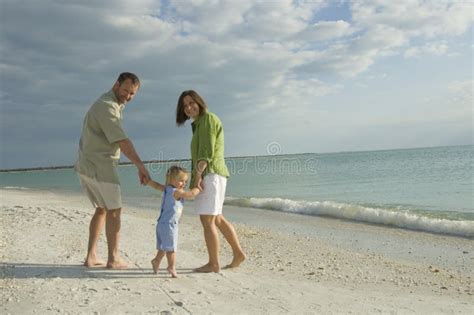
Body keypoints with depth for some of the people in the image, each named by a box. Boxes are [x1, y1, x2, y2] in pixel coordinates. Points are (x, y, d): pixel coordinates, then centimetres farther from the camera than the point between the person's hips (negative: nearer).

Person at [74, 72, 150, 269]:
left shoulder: (108, 104, 18)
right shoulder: (107, 107, -15)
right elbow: (122, 142, -24)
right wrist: (141, 167, -26)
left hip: (86, 166, 10)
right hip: (100, 167, -10)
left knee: (102, 209, 16)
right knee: (114, 210, 0)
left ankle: (91, 257, 15)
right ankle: (113, 259, 6)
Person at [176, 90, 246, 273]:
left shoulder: (208, 118, -7)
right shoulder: (199, 124, 22)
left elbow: (207, 151, -17)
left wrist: (197, 174, -21)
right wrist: (197, 176, 15)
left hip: (210, 174, -10)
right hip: (208, 175, 10)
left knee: (207, 220, -7)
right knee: (217, 219, 16)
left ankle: (213, 263, -1)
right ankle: (238, 253, 22)